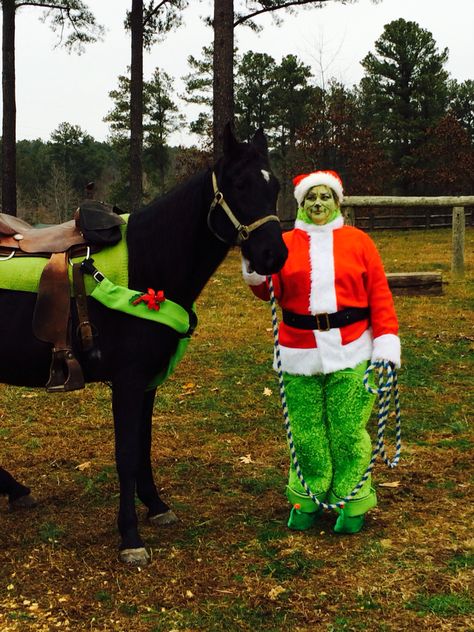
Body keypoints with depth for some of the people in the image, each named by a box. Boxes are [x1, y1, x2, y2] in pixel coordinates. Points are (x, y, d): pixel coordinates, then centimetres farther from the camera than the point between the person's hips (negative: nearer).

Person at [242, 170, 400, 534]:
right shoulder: (284, 244, 8)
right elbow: (272, 291, 1)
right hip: (300, 353, 1)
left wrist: (386, 344, -6)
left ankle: (351, 501, 18)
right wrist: (256, 272, -20)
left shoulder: (358, 242, 5)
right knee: (306, 432, 7)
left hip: (351, 352, -1)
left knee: (348, 432, 4)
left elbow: (380, 295, 1)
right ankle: (307, 498, 23)